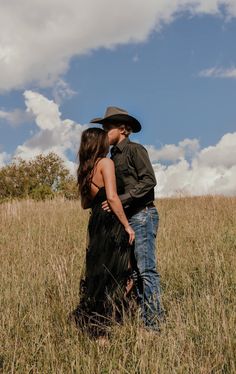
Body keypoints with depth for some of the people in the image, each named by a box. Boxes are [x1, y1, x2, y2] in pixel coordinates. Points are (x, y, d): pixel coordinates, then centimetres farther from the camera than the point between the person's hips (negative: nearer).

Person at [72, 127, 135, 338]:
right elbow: (112, 196, -20)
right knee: (115, 277, -1)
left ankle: (88, 320, 20)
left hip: (95, 224, 8)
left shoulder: (84, 170, 14)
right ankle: (99, 328, 2)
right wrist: (127, 225, -16)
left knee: (97, 275, 16)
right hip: (111, 224, -8)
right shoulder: (106, 163, -10)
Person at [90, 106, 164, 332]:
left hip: (142, 215, -9)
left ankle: (154, 323, -5)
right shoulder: (114, 156, 19)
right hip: (126, 218, 9)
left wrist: (121, 199, -20)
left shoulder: (135, 150, -5)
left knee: (146, 269, -9)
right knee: (134, 271, 8)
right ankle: (143, 318, 14)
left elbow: (149, 181, -15)